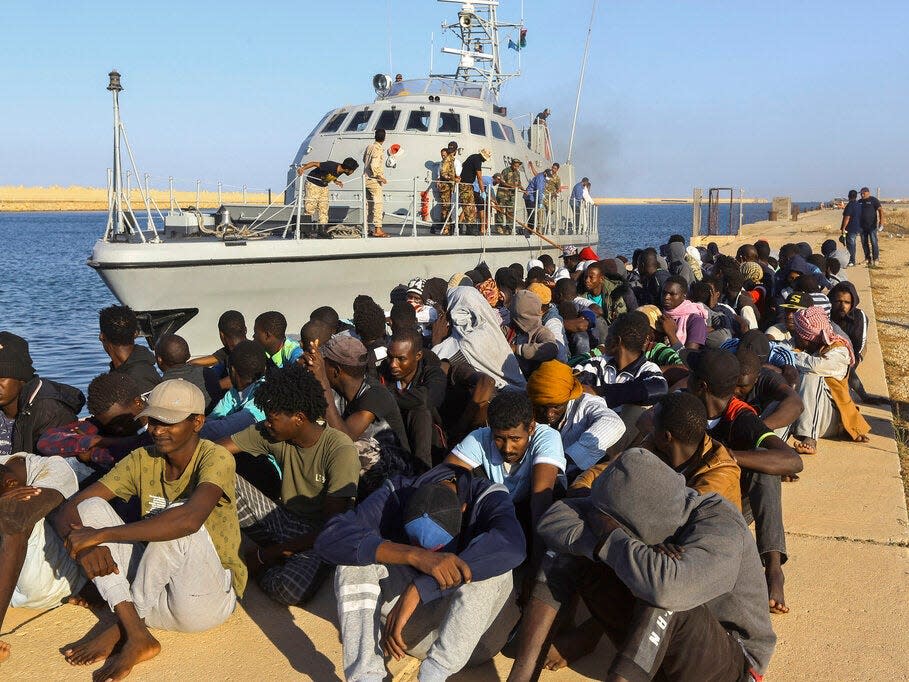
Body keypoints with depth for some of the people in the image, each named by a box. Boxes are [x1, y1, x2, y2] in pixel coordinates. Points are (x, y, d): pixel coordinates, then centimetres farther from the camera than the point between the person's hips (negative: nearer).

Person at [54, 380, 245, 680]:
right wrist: (84, 544, -27)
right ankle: (136, 634, -19)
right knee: (91, 508, -10)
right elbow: (68, 509, -3)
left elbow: (190, 518, -37)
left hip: (207, 598, -5)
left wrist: (100, 535, -31)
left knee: (177, 516, -31)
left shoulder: (215, 458, -15)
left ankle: (122, 628, -12)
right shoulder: (143, 460, 1)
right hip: (156, 589, 6)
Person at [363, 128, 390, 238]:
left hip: (366, 179, 8)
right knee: (377, 204, -6)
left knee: (368, 204, 13)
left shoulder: (369, 147, 9)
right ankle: (377, 229, -8)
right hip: (374, 181, -8)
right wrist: (381, 177, -14)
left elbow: (364, 160, 24)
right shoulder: (379, 149, -15)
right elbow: (374, 166, -23)